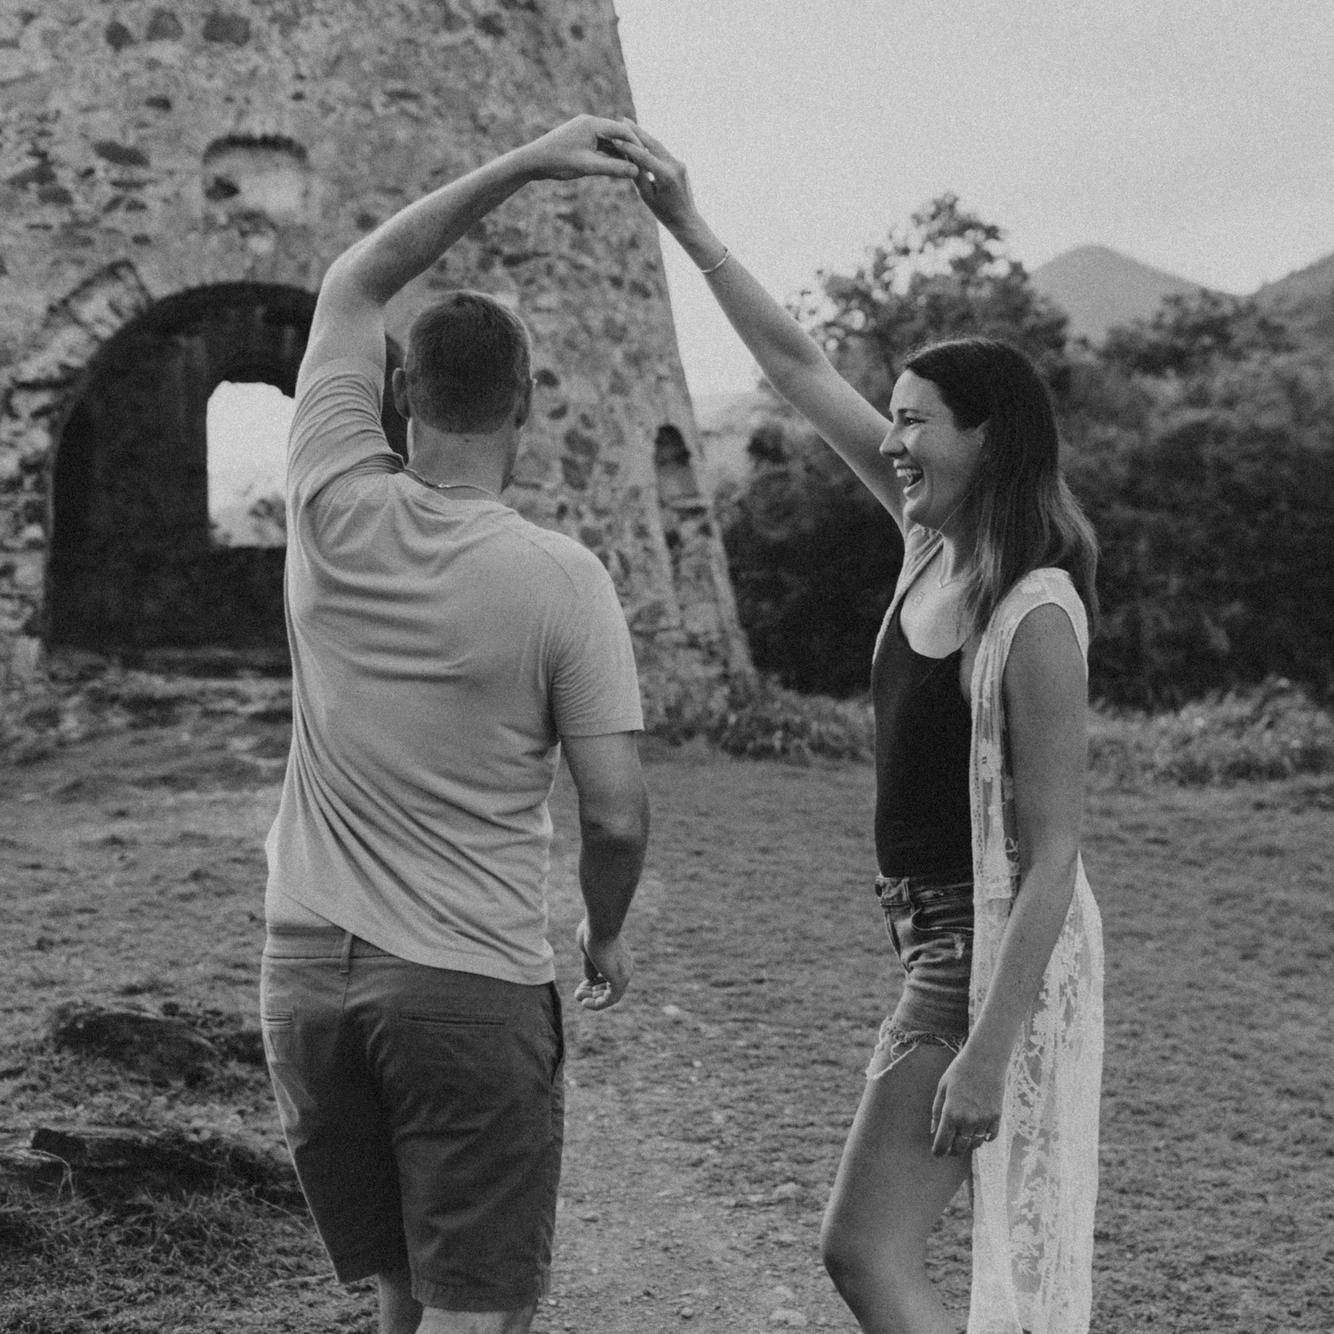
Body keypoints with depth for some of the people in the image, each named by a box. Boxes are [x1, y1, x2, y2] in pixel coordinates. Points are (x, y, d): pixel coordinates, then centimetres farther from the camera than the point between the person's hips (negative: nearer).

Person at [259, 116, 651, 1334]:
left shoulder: (334, 508, -3)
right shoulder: (561, 579, -11)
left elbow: (356, 282, 11)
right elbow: (616, 813, -10)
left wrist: (524, 165, 11)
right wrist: (607, 936, 10)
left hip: (308, 971, 4)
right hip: (473, 984, -4)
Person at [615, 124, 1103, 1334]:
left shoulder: (1036, 621, -22)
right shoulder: (935, 539, 1)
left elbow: (1052, 857, -22)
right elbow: (798, 367, 5)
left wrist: (987, 1048, -24)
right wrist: (690, 229, 3)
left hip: (994, 957, -9)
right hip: (944, 943, 9)